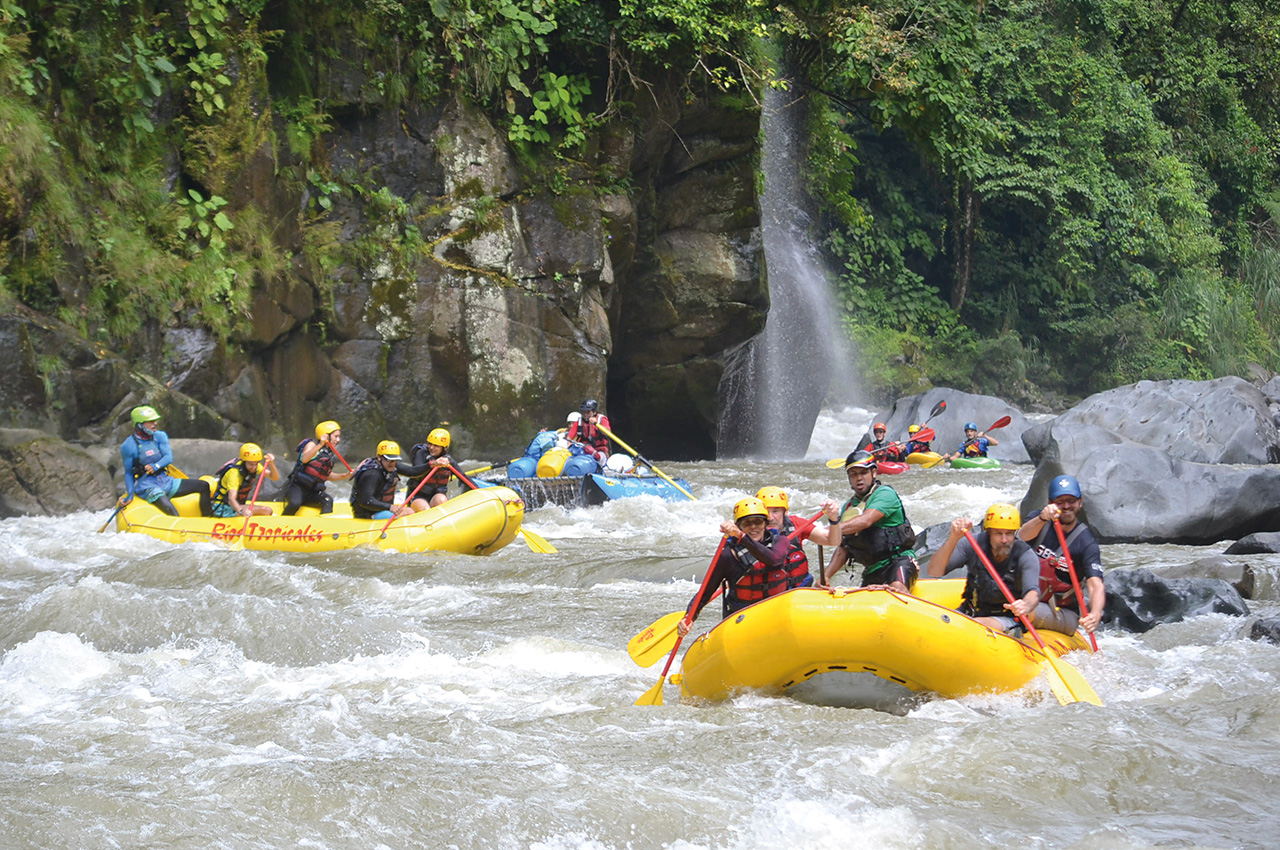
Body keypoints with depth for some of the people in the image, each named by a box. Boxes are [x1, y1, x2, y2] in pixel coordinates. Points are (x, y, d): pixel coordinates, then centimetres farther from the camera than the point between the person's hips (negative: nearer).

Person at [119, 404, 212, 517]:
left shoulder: (160, 436, 8)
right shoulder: (128, 446, -6)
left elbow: (169, 457, -5)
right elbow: (128, 473, -1)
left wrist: (156, 466, -25)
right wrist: (129, 495, -10)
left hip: (166, 481, 6)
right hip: (147, 486, -6)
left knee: (204, 486, 1)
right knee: (170, 510, -35)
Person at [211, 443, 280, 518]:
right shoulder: (234, 472, -26)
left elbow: (275, 478, -5)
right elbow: (231, 499, -38)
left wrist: (271, 464, -25)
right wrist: (241, 511, -58)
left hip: (237, 506, 9)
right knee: (265, 510, -21)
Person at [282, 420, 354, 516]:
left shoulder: (330, 454, 16)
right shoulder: (312, 445, -4)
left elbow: (327, 475, 23)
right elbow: (304, 459, -26)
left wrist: (344, 476, 9)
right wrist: (320, 445, -34)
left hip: (312, 492, 6)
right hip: (297, 487, -6)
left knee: (328, 500, -22)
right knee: (295, 504, -34)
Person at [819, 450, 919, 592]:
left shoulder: (885, 493, -6)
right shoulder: (848, 507, 15)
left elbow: (866, 521, -24)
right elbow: (843, 549, 15)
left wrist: (834, 529, -33)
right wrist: (826, 575, 0)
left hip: (899, 560, -7)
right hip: (872, 571, 7)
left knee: (897, 587, -34)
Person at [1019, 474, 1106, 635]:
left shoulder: (1087, 543, -8)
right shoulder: (1038, 521, 2)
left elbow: (1096, 586, -19)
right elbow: (1022, 536, -22)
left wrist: (1095, 614, -41)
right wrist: (1042, 519, -44)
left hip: (1063, 614, -4)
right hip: (1026, 599, 4)